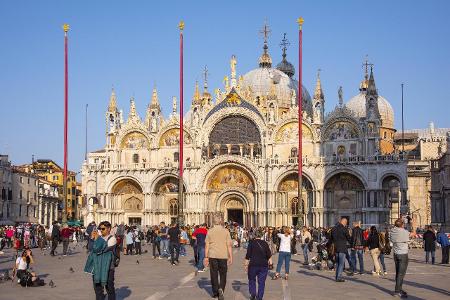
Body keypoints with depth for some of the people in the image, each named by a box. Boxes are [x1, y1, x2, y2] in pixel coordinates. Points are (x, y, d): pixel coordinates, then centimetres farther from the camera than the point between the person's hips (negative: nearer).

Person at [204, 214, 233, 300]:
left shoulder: (210, 231, 1)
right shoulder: (226, 231, -2)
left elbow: (207, 245, 1)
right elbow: (229, 245, -4)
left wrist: (206, 257, 7)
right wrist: (231, 257, 1)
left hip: (213, 255, 1)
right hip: (223, 256, -1)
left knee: (214, 274, 11)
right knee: (223, 275, 10)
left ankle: (215, 292, 17)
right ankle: (221, 289, -12)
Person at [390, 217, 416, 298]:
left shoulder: (392, 231, -1)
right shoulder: (404, 232, -17)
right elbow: (413, 234, -2)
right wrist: (413, 225, 15)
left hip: (396, 254, 7)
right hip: (403, 255, -7)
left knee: (398, 273, 16)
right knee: (401, 273, -4)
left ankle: (399, 289, 25)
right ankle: (397, 291, -5)